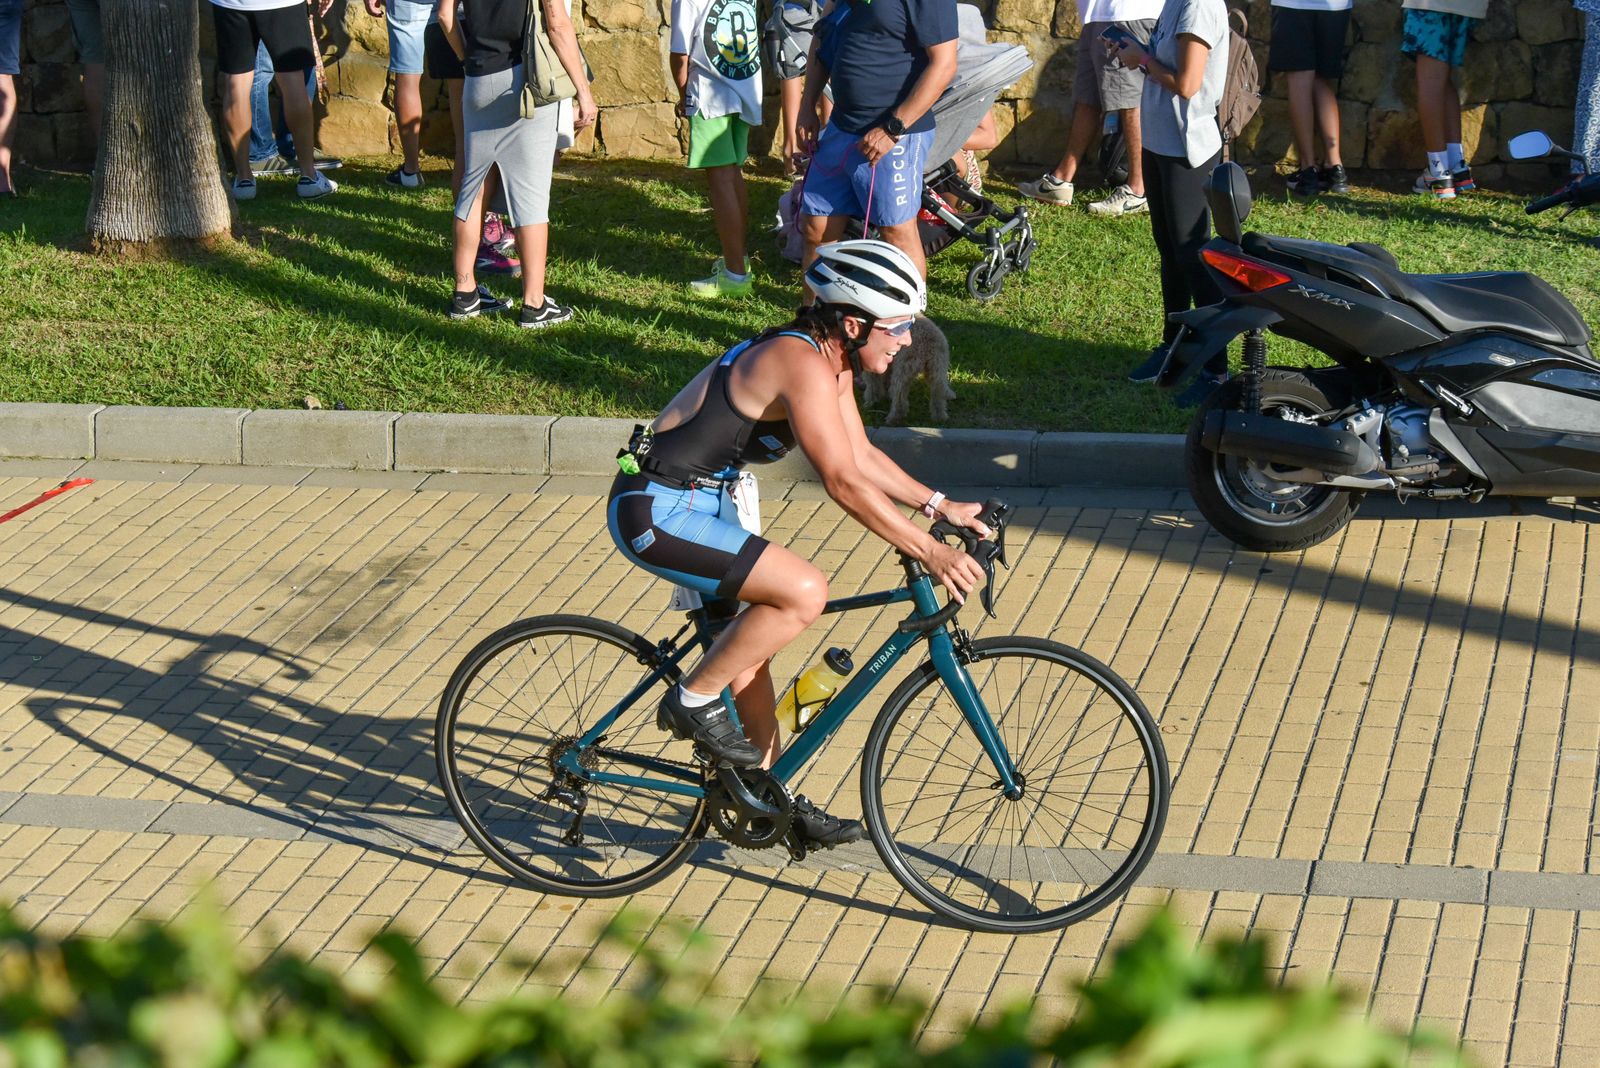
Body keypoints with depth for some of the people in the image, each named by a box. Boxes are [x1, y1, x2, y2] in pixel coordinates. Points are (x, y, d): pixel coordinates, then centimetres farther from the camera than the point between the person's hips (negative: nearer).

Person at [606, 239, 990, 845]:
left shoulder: (832, 362, 6)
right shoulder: (801, 365, -24)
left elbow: (863, 457, 16)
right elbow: (844, 484, -28)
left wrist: (939, 506, 7)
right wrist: (928, 552, -26)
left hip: (699, 500, 11)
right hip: (656, 514, -11)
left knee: (751, 642, 19)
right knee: (804, 592, -22)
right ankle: (694, 700, -6)